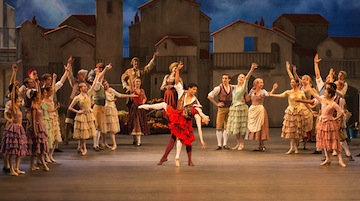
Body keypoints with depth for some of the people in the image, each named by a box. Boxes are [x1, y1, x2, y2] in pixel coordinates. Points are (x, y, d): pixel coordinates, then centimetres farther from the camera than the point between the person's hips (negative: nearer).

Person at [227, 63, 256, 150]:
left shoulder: (244, 86, -2)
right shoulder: (234, 87, 13)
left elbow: (247, 77, -16)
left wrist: (252, 69, -29)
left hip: (241, 107, -6)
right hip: (233, 107, 6)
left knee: (241, 126, -4)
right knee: (234, 127, 7)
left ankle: (241, 144, 2)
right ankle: (238, 143, 16)